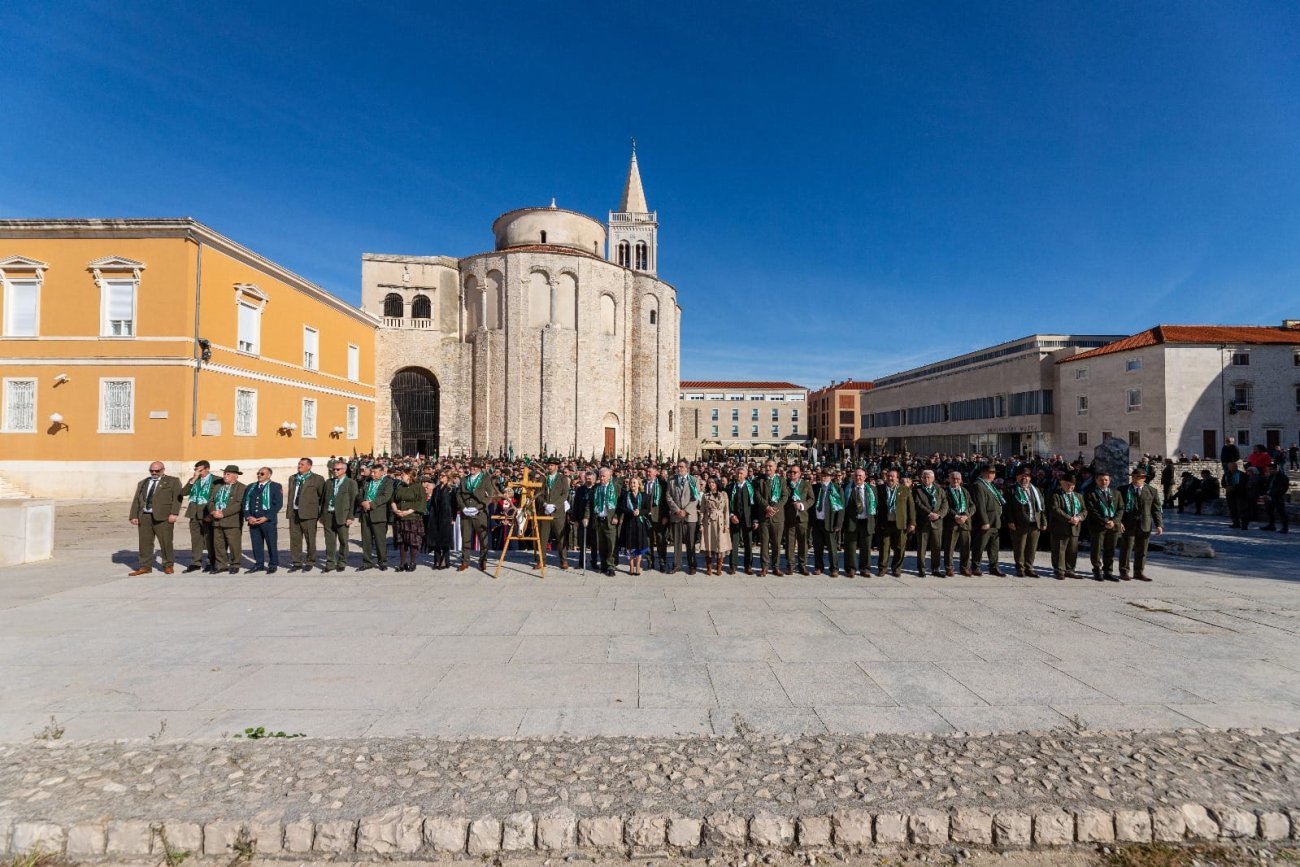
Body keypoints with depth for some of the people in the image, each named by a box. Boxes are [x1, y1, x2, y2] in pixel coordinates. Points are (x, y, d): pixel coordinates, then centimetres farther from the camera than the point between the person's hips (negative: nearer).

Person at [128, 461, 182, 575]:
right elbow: (136, 500, 19)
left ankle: (168, 566, 7)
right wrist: (133, 516, 7)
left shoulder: (173, 481, 6)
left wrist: (174, 513, -15)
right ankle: (145, 567, 13)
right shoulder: (142, 483, 21)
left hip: (163, 517, -5)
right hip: (144, 517, 5)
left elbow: (177, 498, -4)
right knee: (144, 543, 5)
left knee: (166, 542, -4)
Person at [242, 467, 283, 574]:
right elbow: (245, 503, 14)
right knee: (256, 544, 5)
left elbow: (278, 504, -5)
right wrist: (248, 517, -2)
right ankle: (259, 564, 16)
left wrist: (266, 517, -13)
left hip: (268, 521, -4)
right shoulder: (251, 487, 17)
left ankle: (272, 565, 6)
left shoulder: (275, 487, 3)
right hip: (253, 521, 4)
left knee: (271, 544, -2)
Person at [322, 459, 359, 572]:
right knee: (329, 541, 6)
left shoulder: (351, 483, 0)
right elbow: (324, 499, 15)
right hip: (328, 515, 4)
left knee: (343, 541, 3)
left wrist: (351, 517, -11)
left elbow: (353, 501, -5)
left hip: (342, 515, -4)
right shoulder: (328, 482, 15)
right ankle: (330, 563, 15)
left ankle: (341, 563, 13)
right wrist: (321, 515, 8)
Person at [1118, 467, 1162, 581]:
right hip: (1128, 525, -2)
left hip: (1145, 526, 2)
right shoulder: (1123, 490, 2)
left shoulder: (1152, 491, 8)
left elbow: (1156, 509, 7)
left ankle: (1139, 572, 19)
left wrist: (1159, 524, -1)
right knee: (1126, 549, 0)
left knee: (1141, 551, 8)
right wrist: (1119, 521, -11)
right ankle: (1123, 572, 9)